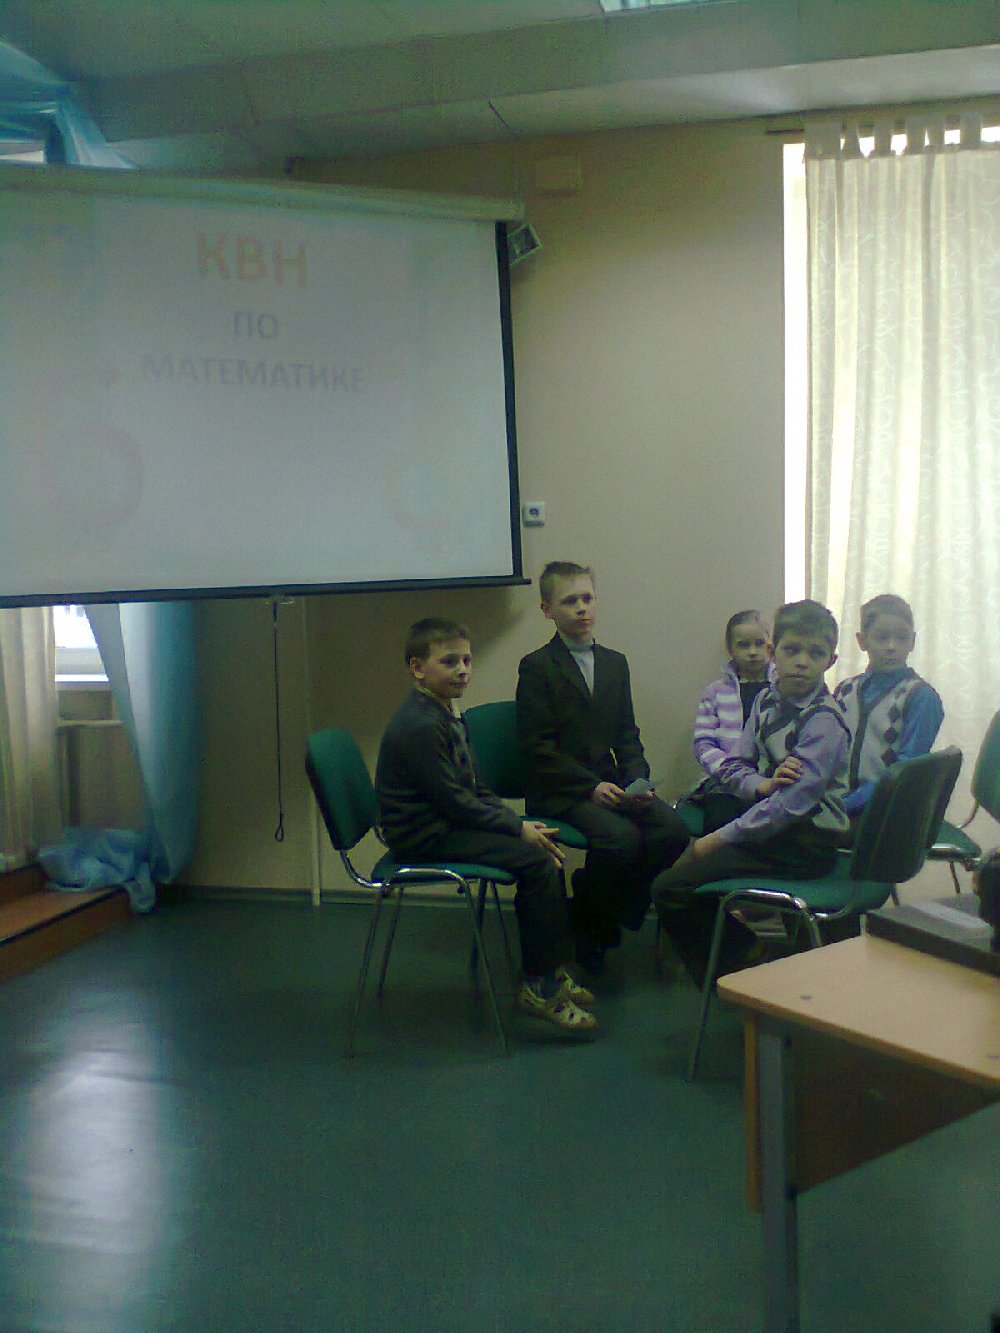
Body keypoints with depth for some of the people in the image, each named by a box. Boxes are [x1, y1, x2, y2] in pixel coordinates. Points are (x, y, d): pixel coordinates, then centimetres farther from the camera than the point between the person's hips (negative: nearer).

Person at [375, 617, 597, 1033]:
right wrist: (518, 828, -13)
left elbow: (477, 791, 17)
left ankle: (552, 971, 13)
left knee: (547, 852, 4)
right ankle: (538, 987, -9)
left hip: (449, 825, 10)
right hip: (423, 838, -10)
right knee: (535, 860, -19)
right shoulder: (420, 726, -20)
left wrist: (519, 823, 3)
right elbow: (455, 803, -21)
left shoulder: (445, 715, 14)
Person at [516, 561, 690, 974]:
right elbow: (538, 747, -10)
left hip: (609, 782, 6)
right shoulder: (536, 667, -4)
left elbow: (627, 734, 15)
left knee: (672, 828, -19)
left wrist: (637, 781, -4)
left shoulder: (615, 663, 16)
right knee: (621, 836, -30)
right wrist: (591, 786, -18)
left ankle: (613, 915, 1)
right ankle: (585, 925, -4)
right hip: (558, 792, -6)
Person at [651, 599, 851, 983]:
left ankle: (722, 979, 7)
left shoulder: (825, 721, -18)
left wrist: (720, 838, -17)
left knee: (670, 888, -14)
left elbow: (791, 803, -23)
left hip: (804, 844, -8)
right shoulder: (767, 699, 6)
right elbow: (731, 767, 6)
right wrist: (765, 784, -16)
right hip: (771, 827, 8)